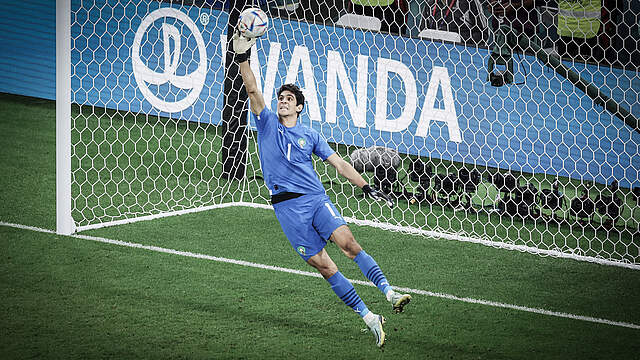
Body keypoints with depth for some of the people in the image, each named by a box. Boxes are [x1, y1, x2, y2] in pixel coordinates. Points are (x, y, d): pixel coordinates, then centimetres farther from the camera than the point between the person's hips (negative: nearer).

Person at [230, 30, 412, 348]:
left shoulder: (310, 136, 13)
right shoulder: (267, 123, 10)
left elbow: (339, 163, 14)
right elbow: (252, 90, -2)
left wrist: (366, 187, 6)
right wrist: (243, 57, -12)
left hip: (316, 198, 1)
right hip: (287, 205, -1)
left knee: (348, 242, -20)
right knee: (322, 264, -7)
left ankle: (389, 293, -27)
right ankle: (369, 318, -6)